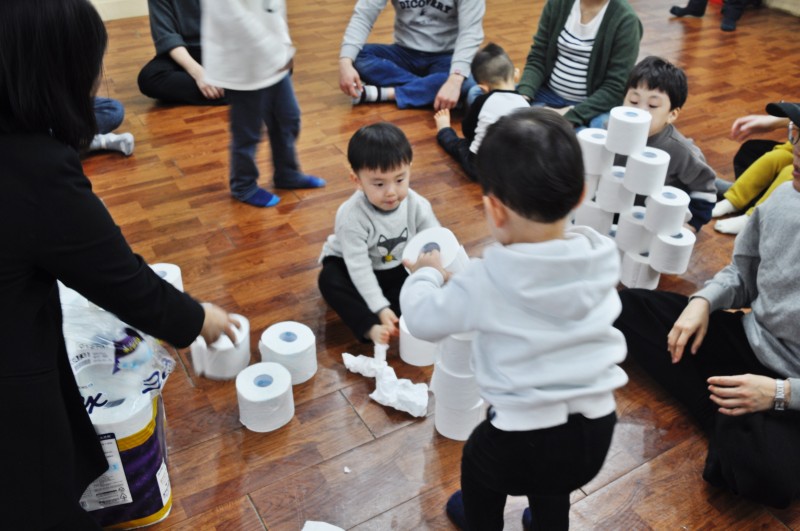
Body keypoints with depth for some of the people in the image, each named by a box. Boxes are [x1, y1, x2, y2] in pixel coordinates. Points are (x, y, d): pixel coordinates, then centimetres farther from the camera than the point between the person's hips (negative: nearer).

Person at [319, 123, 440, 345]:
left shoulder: (417, 205, -20)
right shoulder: (352, 215, -31)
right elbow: (359, 267, -32)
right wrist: (380, 308, -38)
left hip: (398, 268, 3)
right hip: (353, 268, -3)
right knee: (330, 279, -33)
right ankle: (370, 328, -38)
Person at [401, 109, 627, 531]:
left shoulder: (487, 281, -23)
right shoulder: (602, 256, -10)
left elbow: (424, 320, -8)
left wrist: (425, 274, 12)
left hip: (525, 439, -3)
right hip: (596, 430, 4)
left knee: (479, 461, 32)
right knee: (551, 489, 35)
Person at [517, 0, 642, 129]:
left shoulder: (625, 19, -13)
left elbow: (616, 87, -17)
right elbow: (537, 59, 0)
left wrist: (571, 115, -28)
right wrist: (524, 94, -19)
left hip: (595, 103, -4)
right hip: (549, 93, 4)